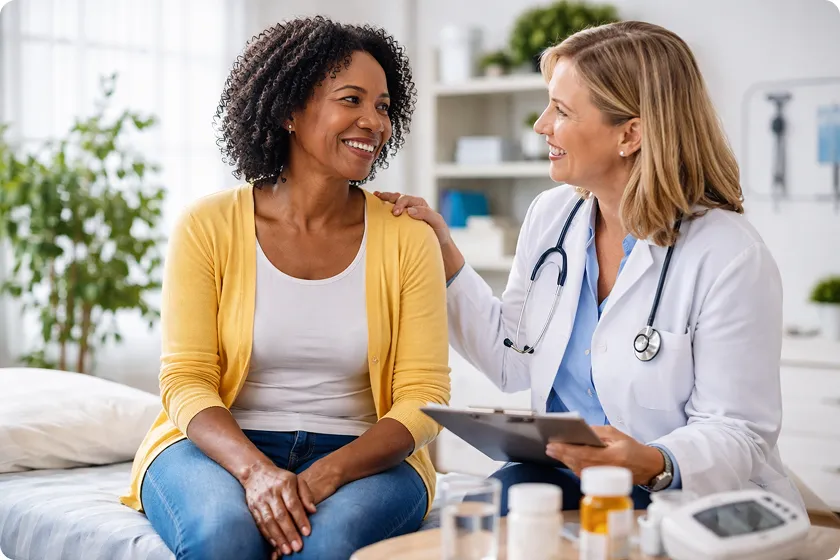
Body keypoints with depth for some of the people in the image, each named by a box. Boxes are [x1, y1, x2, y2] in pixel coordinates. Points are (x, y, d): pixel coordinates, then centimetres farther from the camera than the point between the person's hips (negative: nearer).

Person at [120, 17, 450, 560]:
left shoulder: (407, 238, 0)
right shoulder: (208, 227, -2)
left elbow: (422, 398, -5)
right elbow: (187, 382, -6)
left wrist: (326, 475, -21)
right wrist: (255, 469, -25)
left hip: (361, 457, 1)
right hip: (220, 447, 0)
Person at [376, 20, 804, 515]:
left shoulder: (730, 256, -15)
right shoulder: (551, 215, 5)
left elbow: (738, 434, -14)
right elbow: (513, 363, 11)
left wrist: (653, 465, -34)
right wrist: (444, 255, 6)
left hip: (687, 504, -5)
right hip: (564, 480, 6)